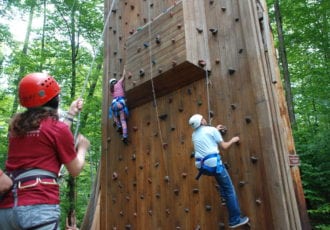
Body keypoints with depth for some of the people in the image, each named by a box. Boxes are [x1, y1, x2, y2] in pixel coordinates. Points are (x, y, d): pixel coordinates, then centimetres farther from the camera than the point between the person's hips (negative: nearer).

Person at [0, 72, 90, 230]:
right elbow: (75, 170, 3)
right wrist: (83, 147, 21)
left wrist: (71, 114, 36)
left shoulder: (16, 125, 13)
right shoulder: (58, 128, -6)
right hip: (39, 206, -7)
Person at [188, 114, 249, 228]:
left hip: (201, 166, 7)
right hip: (213, 163, -6)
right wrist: (233, 140, 21)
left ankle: (223, 194, 33)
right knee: (229, 190, 6)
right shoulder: (211, 129, -1)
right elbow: (224, 146, 3)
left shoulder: (194, 134, 16)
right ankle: (235, 220, 11)